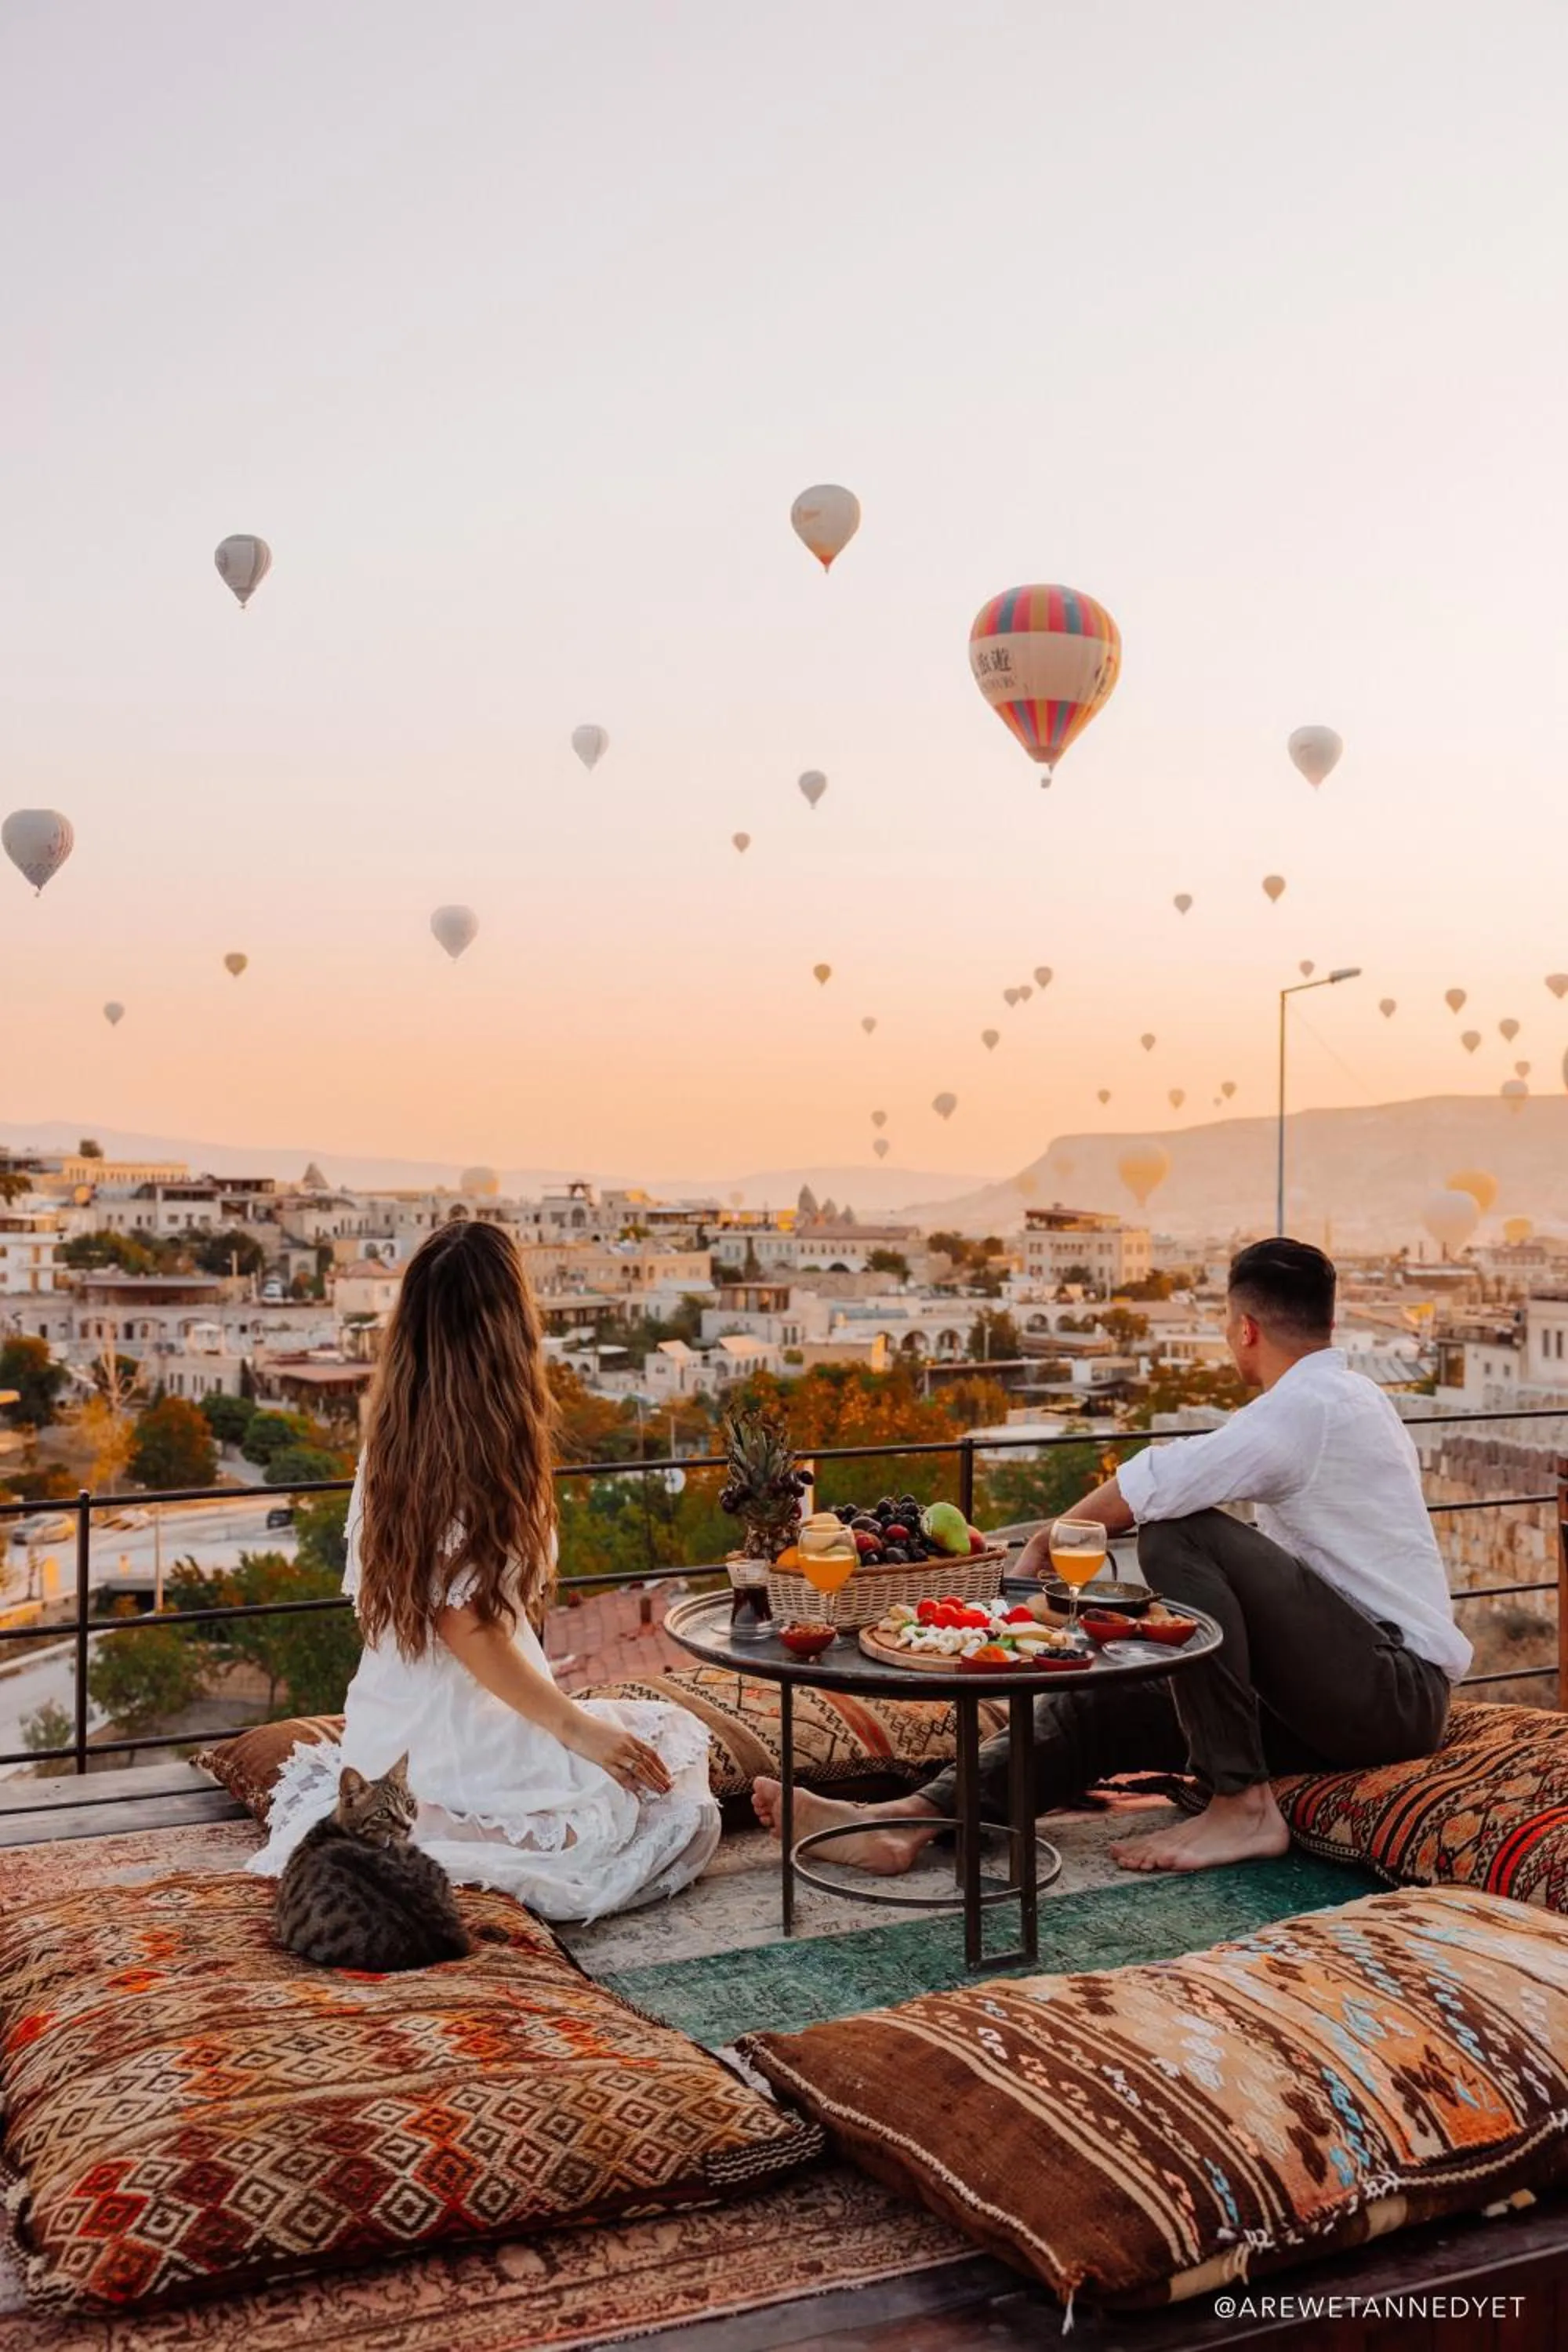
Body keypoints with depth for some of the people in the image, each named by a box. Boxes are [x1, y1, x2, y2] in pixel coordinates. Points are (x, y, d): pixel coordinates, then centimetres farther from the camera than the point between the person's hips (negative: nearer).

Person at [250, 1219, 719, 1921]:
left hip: (386, 1733, 9)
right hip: (460, 1747, -9)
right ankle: (443, 1856, -12)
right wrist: (576, 1725, -16)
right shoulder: (479, 1444, -19)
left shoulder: (392, 1439, 4)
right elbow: (466, 1622, -21)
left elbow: (369, 1594, 11)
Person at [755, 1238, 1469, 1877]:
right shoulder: (1344, 1395, 18)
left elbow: (1151, 1487, -21)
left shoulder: (1304, 1405, -15)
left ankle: (1241, 1805, -17)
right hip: (1356, 1690, 9)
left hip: (1396, 1688, -9)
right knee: (1104, 1702, -3)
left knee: (1178, 1534, -23)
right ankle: (910, 1820, -15)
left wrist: (1051, 1539, -5)